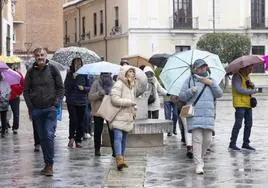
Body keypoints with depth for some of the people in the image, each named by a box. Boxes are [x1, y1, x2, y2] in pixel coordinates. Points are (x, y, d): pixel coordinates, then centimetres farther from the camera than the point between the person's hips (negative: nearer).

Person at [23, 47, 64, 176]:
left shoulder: (52, 69, 1)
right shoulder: (31, 72, 6)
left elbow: (60, 88, 5)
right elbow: (26, 91, 10)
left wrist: (56, 103, -6)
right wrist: (30, 107, 0)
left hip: (50, 109, -3)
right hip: (36, 110, 3)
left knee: (49, 136, -11)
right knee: (42, 137, 7)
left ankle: (49, 164, -4)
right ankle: (47, 164, 16)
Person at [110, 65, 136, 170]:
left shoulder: (132, 86, 17)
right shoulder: (119, 84, -11)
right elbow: (115, 99, -19)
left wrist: (133, 111, 16)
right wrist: (129, 102, -14)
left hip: (128, 116, 8)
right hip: (119, 116, -8)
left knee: (124, 138, 12)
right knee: (118, 137, -16)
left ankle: (122, 158, 19)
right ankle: (119, 159, -25)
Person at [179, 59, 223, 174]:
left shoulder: (210, 80, 17)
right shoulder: (189, 80, 6)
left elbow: (219, 94, 9)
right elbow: (181, 96, 3)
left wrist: (212, 84, -4)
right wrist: (190, 91, -15)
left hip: (208, 115, 4)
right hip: (194, 115, -4)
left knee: (207, 139, 2)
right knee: (197, 139, -11)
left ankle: (200, 157, 26)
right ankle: (198, 165, -10)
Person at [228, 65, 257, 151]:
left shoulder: (246, 76, 19)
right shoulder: (237, 76, -8)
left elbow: (252, 87, 20)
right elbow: (239, 89, -20)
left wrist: (251, 84, -4)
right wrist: (252, 91, -11)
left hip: (248, 104, 9)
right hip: (240, 103, -9)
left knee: (249, 124, 8)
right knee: (238, 124, -10)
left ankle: (246, 143, 16)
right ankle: (232, 144, -5)